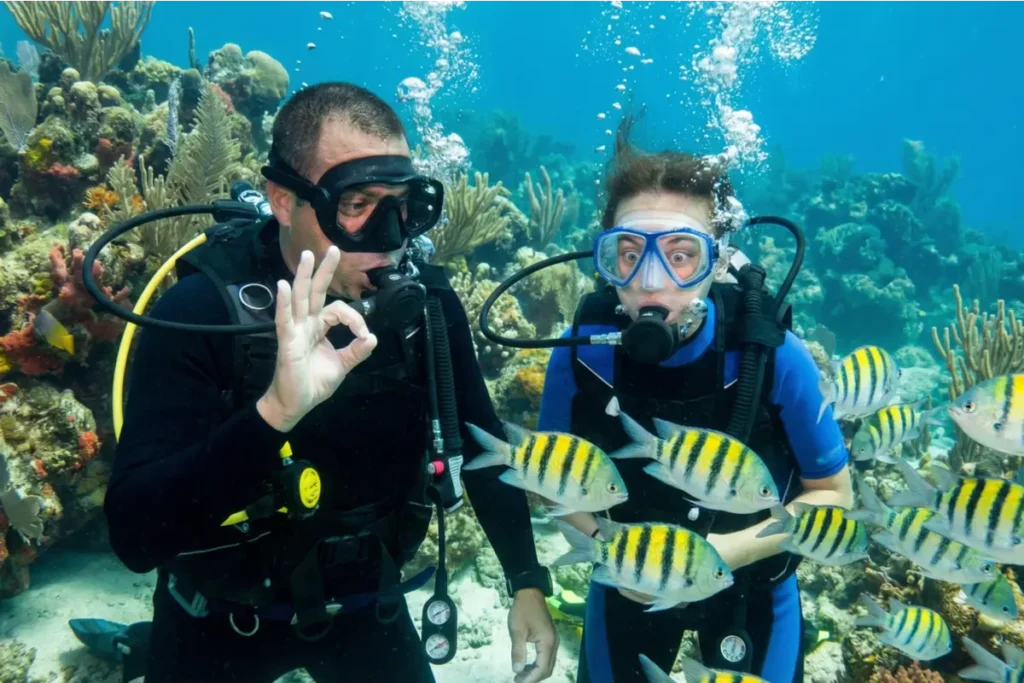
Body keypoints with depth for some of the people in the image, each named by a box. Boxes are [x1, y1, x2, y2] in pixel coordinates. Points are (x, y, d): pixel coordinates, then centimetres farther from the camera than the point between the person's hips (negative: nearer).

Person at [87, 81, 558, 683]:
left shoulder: (423, 298, -15)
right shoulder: (201, 311, -24)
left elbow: (480, 444, -2)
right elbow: (135, 534, -32)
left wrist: (527, 582, -5)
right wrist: (273, 412, -46)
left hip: (363, 600, 3)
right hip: (223, 612, -2)